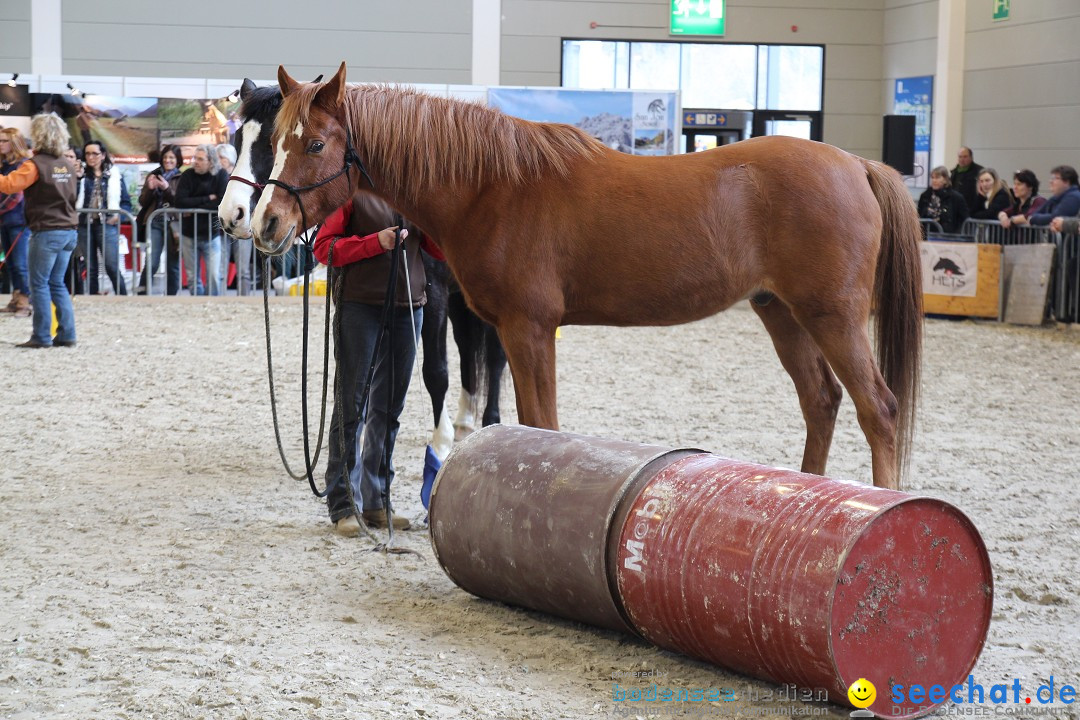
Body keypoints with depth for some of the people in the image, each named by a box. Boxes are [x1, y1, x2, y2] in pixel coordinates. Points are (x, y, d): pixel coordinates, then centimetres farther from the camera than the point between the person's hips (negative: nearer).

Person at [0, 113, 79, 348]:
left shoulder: (36, 164, -12)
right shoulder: (67, 165, 10)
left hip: (46, 232, -7)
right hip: (68, 231, 7)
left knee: (39, 284, 1)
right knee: (57, 284, 13)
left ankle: (42, 336, 0)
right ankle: (66, 335, 9)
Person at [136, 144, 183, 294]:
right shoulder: (154, 175, 13)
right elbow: (142, 202, 12)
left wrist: (167, 189, -17)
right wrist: (149, 189, -6)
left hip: (173, 224, -2)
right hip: (155, 222, 2)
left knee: (173, 266, 4)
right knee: (151, 263, -9)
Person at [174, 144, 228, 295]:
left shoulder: (221, 175, -7)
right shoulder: (188, 175, -4)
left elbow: (223, 203, -18)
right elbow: (180, 202, -14)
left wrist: (195, 209, -15)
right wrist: (208, 199, -15)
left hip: (212, 234, -2)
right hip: (189, 234, 2)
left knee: (213, 276, -6)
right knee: (192, 277, 7)